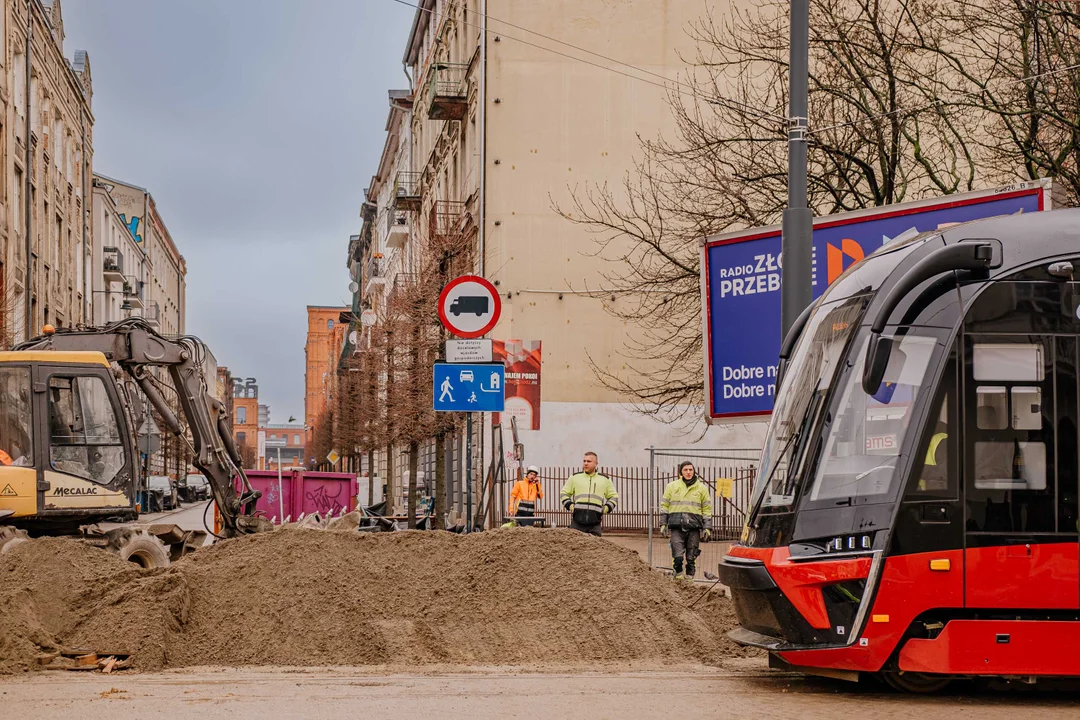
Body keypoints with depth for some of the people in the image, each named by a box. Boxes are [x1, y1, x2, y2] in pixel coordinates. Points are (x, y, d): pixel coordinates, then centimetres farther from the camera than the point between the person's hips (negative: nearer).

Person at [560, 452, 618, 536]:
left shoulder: (605, 479, 15)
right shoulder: (574, 477, 14)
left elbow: (614, 496, 21)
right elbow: (564, 493, 20)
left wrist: (607, 508, 5)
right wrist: (569, 505, 3)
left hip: (595, 521, 0)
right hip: (577, 520, 0)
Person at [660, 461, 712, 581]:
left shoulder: (701, 488, 10)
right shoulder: (672, 486, 10)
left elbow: (707, 509, 11)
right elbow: (664, 506, 13)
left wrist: (707, 527, 4)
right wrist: (663, 524, 5)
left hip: (694, 527, 1)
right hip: (676, 526, -1)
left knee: (691, 557, 3)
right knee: (677, 556, -10)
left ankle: (689, 579, 11)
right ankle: (678, 579, -2)